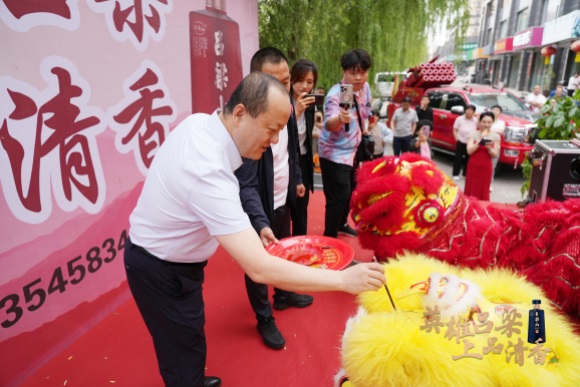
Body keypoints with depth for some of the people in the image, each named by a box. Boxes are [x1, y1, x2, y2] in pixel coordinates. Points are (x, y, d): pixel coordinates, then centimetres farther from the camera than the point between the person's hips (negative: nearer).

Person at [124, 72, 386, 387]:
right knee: (185, 354, 11)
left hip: (160, 255, 9)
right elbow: (259, 269, -41)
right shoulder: (208, 171, -39)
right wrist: (343, 279, -35)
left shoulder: (199, 122, -11)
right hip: (161, 271, -8)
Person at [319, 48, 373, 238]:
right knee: (339, 196, -10)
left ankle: (342, 224, 42)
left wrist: (361, 133, 13)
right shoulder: (335, 95, -26)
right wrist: (340, 119, -65)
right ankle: (330, 237, 6)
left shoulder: (365, 88, -4)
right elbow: (329, 124, -44)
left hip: (353, 150, 8)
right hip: (334, 153, -8)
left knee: (350, 191, 20)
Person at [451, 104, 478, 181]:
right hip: (461, 142, -2)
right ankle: (456, 174, 11)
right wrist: (457, 138, -10)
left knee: (468, 159, 8)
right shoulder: (460, 119, -7)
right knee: (458, 158, 2)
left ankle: (466, 174, 21)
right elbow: (455, 130, -2)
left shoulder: (476, 120, -2)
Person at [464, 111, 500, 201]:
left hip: (486, 168, 1)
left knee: (483, 192, 4)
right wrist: (481, 140, -21)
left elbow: (495, 155, 0)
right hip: (473, 166, -1)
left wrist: (489, 148, -20)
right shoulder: (473, 134, -2)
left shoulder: (495, 137, 2)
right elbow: (469, 151, -13)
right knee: (471, 191, 2)